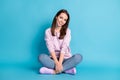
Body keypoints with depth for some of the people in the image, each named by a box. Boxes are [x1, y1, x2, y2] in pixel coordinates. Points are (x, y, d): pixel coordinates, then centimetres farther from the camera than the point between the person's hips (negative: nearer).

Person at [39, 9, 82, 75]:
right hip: (53, 59, 0)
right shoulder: (48, 31, 1)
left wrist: (60, 63, -24)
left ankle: (53, 71, -33)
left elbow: (64, 48, -11)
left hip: (65, 59, 0)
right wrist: (57, 63, -23)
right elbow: (51, 48, -10)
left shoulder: (67, 31, 2)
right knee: (41, 57, -30)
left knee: (78, 57, -29)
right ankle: (67, 69, -30)